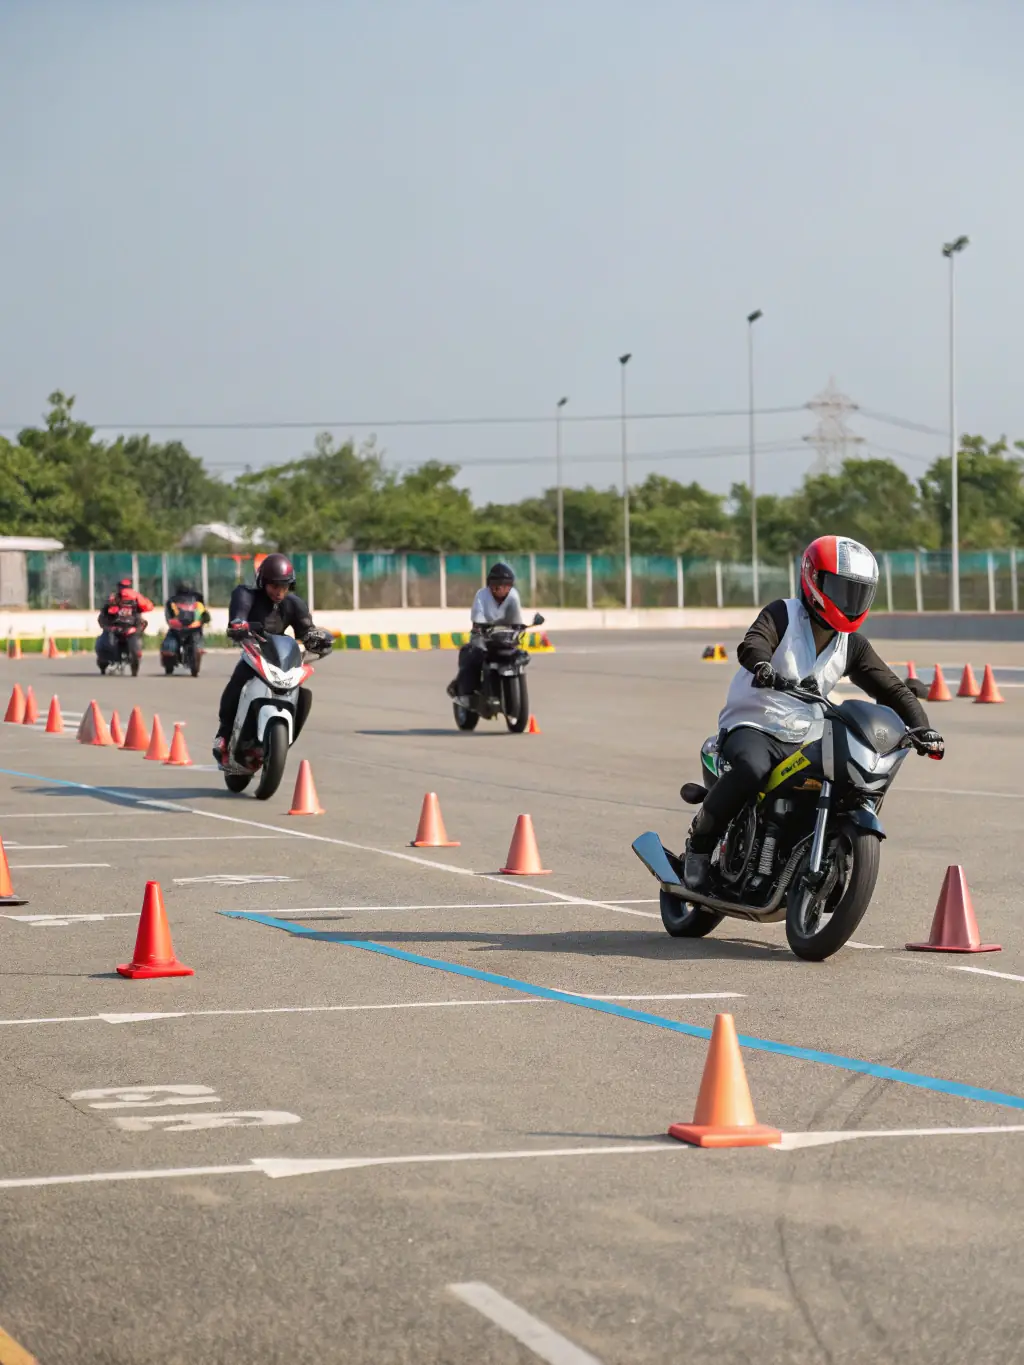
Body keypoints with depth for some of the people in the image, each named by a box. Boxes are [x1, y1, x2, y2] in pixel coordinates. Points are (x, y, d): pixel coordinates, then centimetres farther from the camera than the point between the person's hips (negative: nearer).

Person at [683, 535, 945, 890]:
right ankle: (700, 844, -18)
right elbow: (752, 644, -27)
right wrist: (763, 667, -51)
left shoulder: (852, 645, 10)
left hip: (805, 740, 6)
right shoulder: (783, 614, -7)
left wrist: (921, 727, -9)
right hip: (753, 726, -6)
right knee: (752, 768, -38)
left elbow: (891, 688, 9)